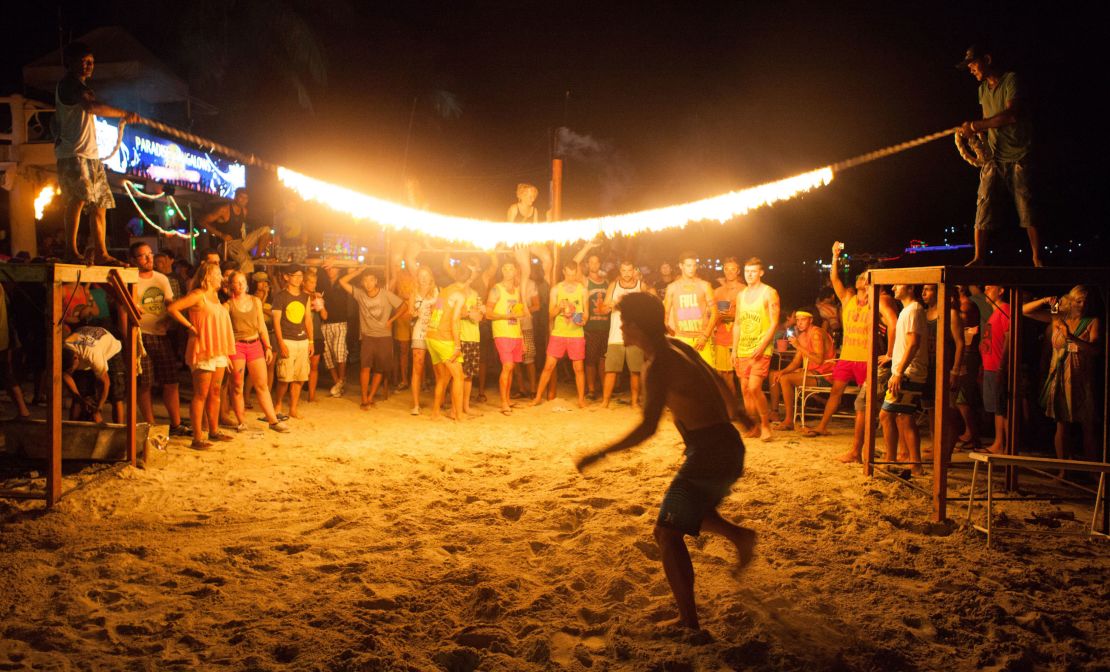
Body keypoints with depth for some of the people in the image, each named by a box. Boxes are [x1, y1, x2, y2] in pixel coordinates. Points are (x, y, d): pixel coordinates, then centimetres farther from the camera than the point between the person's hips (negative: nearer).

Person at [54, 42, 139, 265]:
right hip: (73, 153, -10)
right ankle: (71, 251, -24)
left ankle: (101, 253, 6)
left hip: (90, 154, 10)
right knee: (79, 197, -21)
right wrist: (124, 114, -21)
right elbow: (92, 107, -26)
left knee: (100, 203, 5)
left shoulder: (80, 86, 25)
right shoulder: (70, 84, -6)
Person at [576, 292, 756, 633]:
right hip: (729, 445, 10)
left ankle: (690, 623, -12)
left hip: (709, 452, -10)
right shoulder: (677, 347, 10)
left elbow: (648, 428, -27)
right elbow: (715, 378, 27)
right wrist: (734, 410, 45)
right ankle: (738, 534, 17)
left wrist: (600, 454, -22)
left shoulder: (657, 365, -17)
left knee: (668, 534, -8)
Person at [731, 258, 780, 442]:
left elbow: (774, 323, -9)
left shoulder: (769, 293, -3)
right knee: (745, 389, 6)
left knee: (754, 387, -16)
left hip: (761, 350, -6)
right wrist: (734, 349, 11)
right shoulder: (741, 295, 14)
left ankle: (765, 423, 0)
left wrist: (761, 347, -18)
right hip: (743, 350, 6)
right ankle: (754, 426, 16)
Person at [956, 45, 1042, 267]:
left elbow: (1011, 115, -23)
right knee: (984, 202, -7)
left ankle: (1037, 258, -1)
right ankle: (978, 258, -9)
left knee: (1026, 205, -7)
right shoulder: (983, 89, 15)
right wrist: (975, 131, 4)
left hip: (1019, 155, -6)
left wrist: (975, 126, -19)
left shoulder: (1011, 80, -9)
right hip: (995, 156, 6)